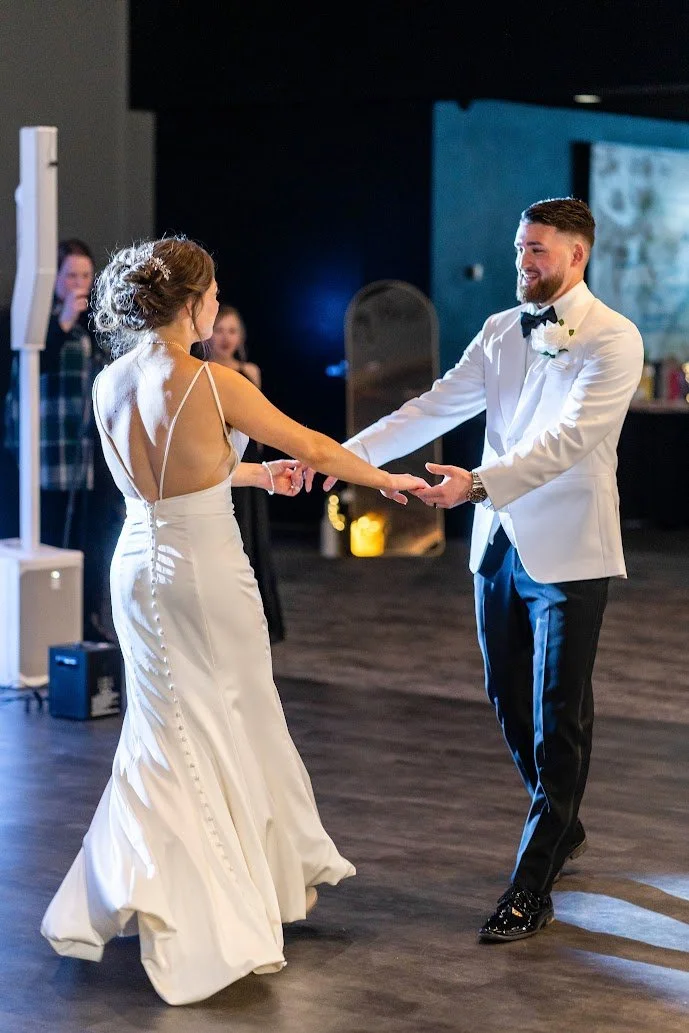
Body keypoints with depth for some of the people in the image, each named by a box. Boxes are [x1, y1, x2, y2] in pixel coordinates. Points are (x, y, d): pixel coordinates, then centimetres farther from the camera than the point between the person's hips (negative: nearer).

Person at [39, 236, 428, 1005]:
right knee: (234, 725, 11)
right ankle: (266, 880, 24)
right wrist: (385, 479, 7)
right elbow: (312, 447, -8)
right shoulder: (210, 383, -17)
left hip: (138, 563, 6)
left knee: (169, 736, 15)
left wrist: (253, 473, 24)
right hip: (206, 572, -6)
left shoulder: (109, 384, 2)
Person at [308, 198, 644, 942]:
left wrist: (478, 484, -34)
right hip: (500, 543, 7)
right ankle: (562, 828, 37)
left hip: (567, 553, -6)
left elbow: (571, 436, -23)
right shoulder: (500, 331, 9)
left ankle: (531, 891, 0)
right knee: (511, 706, 15)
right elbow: (434, 408, 5)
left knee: (557, 720, -3)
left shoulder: (613, 340, -11)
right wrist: (349, 455, -6)